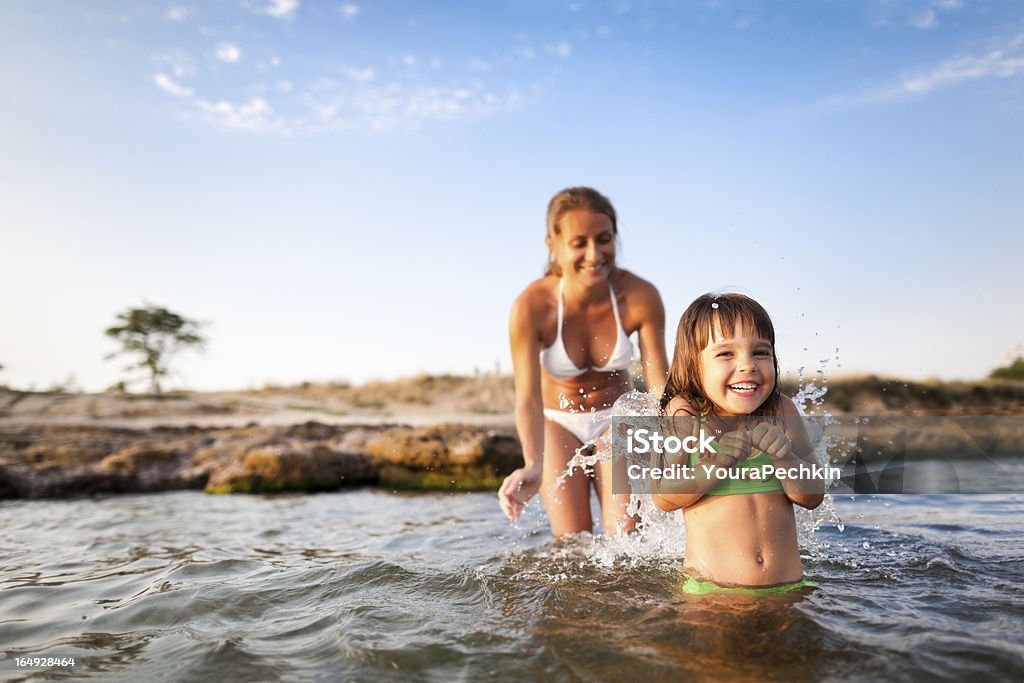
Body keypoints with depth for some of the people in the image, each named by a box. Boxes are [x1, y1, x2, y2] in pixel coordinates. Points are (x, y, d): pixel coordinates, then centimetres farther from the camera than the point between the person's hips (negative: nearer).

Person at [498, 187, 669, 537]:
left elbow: (660, 383, -18)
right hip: (558, 421, -1)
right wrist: (532, 466, -47)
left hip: (616, 418, 1)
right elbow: (528, 399, -30)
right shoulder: (530, 307, -28)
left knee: (626, 539, -8)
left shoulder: (640, 297, -23)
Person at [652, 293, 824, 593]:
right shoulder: (684, 413, -8)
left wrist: (786, 460, -19)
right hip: (710, 587, -3)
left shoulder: (781, 410, 0)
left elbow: (813, 498, 0)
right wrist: (715, 466, -25)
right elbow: (663, 497, -10)